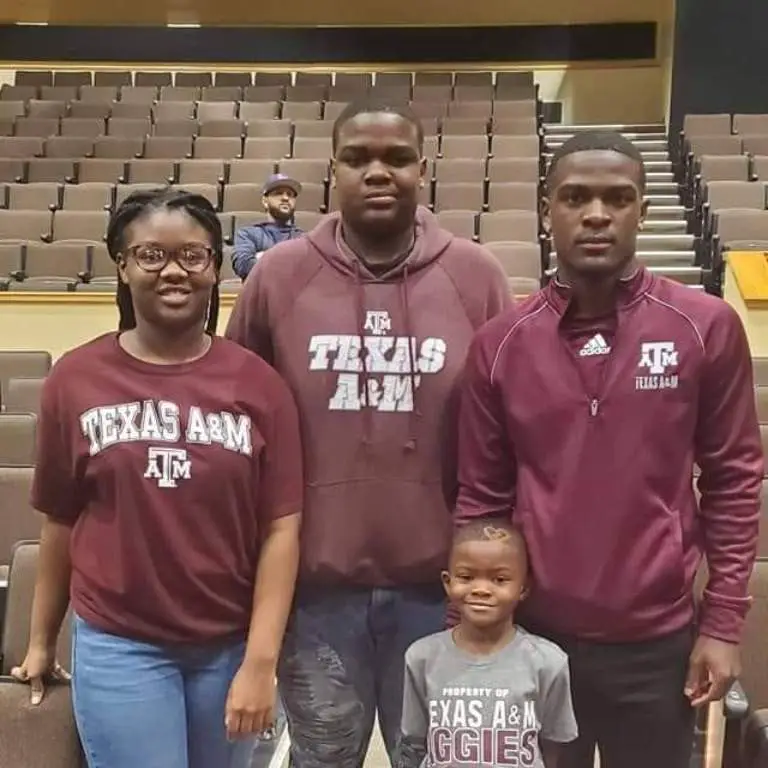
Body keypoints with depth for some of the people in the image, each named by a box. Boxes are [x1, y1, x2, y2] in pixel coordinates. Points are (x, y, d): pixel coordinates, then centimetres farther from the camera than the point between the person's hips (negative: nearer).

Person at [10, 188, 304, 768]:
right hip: (117, 645, -1)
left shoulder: (257, 383, -6)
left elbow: (281, 528, -7)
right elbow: (61, 522, 4)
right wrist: (41, 639, 11)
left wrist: (261, 661, -10)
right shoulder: (76, 379, -4)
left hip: (230, 645, 1)